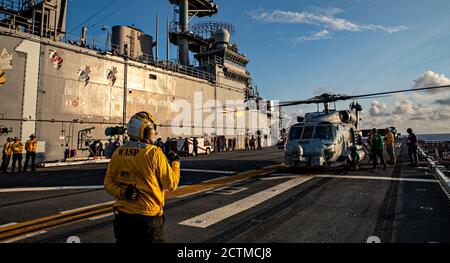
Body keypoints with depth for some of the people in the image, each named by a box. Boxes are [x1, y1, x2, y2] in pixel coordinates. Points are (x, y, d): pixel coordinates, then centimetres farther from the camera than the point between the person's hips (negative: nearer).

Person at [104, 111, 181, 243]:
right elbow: (171, 184, -9)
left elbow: (108, 183, 4)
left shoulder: (118, 153, 0)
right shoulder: (154, 153, -16)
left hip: (123, 216, 5)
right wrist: (175, 163, 4)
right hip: (148, 217, -5)